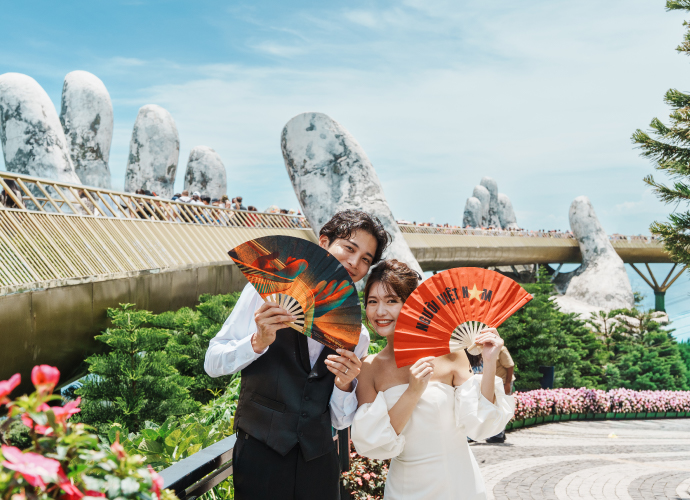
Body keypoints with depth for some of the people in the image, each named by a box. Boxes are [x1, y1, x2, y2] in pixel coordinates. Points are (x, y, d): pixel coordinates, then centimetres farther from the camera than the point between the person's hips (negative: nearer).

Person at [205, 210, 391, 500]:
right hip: (260, 455, -3)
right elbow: (213, 363, -4)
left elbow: (341, 421, 10)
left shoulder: (356, 336, 7)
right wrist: (258, 342, -20)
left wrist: (344, 385, -10)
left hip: (319, 464, 3)